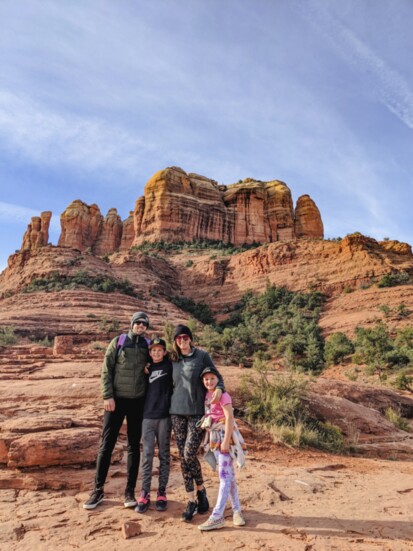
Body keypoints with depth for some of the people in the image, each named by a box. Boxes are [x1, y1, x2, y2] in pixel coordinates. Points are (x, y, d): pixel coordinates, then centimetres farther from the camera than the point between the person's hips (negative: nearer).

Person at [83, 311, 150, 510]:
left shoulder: (148, 345, 3)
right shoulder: (118, 342, -2)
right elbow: (106, 370, -4)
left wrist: (149, 396, -1)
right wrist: (107, 396, -10)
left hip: (138, 401, 2)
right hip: (116, 399, -2)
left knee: (134, 446, 8)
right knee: (106, 444, 4)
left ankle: (130, 491, 20)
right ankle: (98, 490, 19)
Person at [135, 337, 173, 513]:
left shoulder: (169, 365, 1)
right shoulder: (147, 368, 10)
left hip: (165, 416, -1)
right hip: (148, 416, 2)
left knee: (164, 455, 6)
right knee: (147, 455, 1)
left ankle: (162, 493, 16)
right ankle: (145, 494, 9)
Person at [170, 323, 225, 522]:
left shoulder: (202, 356, -3)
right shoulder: (173, 360, 9)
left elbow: (217, 377, 1)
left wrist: (218, 389, -20)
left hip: (197, 413, -4)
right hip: (177, 413, 4)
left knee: (189, 454, -10)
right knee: (183, 457, 5)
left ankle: (201, 491, 17)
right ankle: (191, 500, 18)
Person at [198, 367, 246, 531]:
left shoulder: (223, 395, -13)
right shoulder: (207, 395, 8)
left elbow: (229, 417, -19)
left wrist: (226, 440, -23)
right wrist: (208, 438, 14)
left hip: (223, 436, -8)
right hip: (213, 437, 8)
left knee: (224, 475, -4)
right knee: (228, 475, 15)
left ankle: (217, 516, -1)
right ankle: (236, 510, 26)